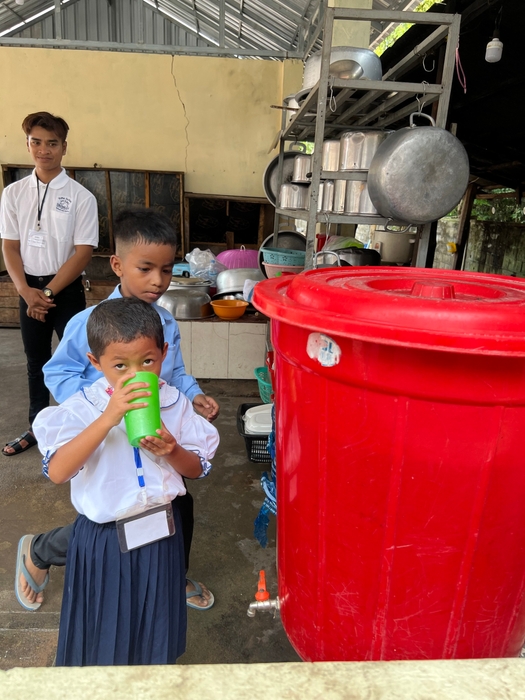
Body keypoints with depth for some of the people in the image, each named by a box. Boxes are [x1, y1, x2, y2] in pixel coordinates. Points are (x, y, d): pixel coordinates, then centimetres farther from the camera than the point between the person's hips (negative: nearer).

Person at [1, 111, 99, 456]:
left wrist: (48, 292, -14)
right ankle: (38, 427, 30)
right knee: (36, 360, 15)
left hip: (67, 290, -3)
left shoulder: (81, 196, -7)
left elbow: (83, 252, -11)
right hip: (30, 289, 4)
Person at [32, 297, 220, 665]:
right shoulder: (82, 408, -16)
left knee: (154, 630, 23)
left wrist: (172, 452, -23)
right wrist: (108, 418, -37)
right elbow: (57, 471, -30)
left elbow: (197, 468, -1)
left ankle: (154, 662, 51)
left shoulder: (175, 403, -8)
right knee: (104, 632, 20)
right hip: (105, 537, -2)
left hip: (160, 531, 2)